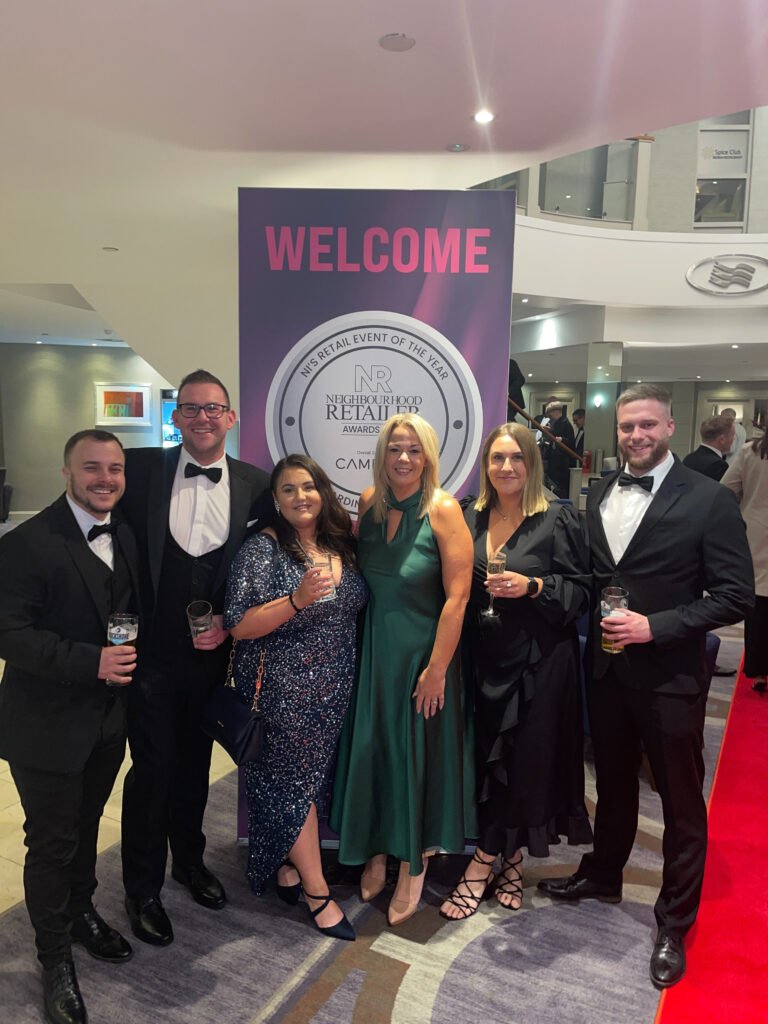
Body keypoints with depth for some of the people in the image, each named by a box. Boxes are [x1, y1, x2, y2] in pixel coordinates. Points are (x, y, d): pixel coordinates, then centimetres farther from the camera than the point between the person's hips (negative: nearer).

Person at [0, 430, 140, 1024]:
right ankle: (56, 957, 32)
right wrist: (91, 662, -30)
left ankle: (81, 910, 48)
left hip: (109, 715, 6)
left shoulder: (126, 536, 3)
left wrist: (131, 662, -3)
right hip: (48, 721, -6)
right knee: (52, 841, 10)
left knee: (87, 824, 24)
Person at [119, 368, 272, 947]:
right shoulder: (142, 469, -8)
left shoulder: (255, 485, -3)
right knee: (151, 769, 9)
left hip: (211, 653, 2)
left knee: (195, 763, 21)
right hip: (151, 652, -2)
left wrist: (232, 625, -8)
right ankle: (143, 889, 32)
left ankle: (189, 859, 45)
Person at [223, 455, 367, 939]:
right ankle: (317, 889, 23)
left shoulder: (342, 543, 4)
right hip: (283, 688, -5)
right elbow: (241, 626, -19)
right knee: (296, 781, 6)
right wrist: (298, 598, -30)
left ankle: (289, 865, 37)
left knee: (311, 777, 16)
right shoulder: (263, 549, -13)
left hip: (332, 689, 6)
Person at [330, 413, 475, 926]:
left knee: (415, 754, 9)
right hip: (372, 648, 5)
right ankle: (375, 853, 37)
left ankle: (413, 867, 32)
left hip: (421, 652, -4)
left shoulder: (443, 510, -16)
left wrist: (437, 667, -17)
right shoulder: (370, 502, 0)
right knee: (371, 749, 14)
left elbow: (457, 596, -17)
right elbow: (359, 575, 9)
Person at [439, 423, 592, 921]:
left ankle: (483, 865, 19)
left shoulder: (559, 520, -6)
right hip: (485, 660, 4)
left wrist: (533, 587, -20)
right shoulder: (471, 519, 6)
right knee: (491, 758, 9)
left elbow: (582, 591, -7)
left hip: (538, 663, -3)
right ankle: (510, 862, 29)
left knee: (524, 760, 3)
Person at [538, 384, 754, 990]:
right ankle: (603, 875, 46)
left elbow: (735, 596, -14)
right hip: (605, 668, 5)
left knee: (682, 803, 12)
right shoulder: (598, 495, 4)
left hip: (670, 676, -4)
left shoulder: (710, 500, -12)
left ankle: (675, 923, 32)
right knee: (613, 784, 23)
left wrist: (655, 626, -20)